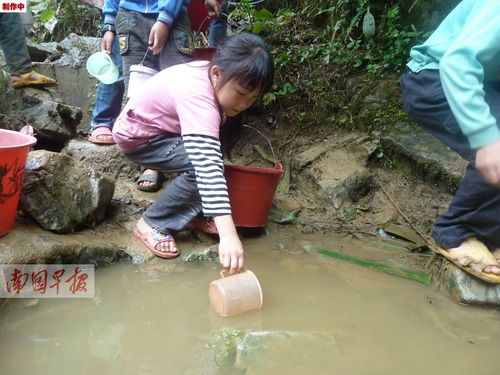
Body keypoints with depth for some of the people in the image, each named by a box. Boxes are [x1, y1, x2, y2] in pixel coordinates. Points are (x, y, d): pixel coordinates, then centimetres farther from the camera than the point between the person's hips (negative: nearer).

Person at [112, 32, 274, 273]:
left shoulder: (212, 73, -11)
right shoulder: (198, 100, -37)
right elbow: (208, 168, -47)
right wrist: (228, 234, -52)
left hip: (161, 126, 9)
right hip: (137, 138, -9)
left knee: (230, 127, -2)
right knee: (203, 164, -30)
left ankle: (195, 212, 3)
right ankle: (152, 225, -9)